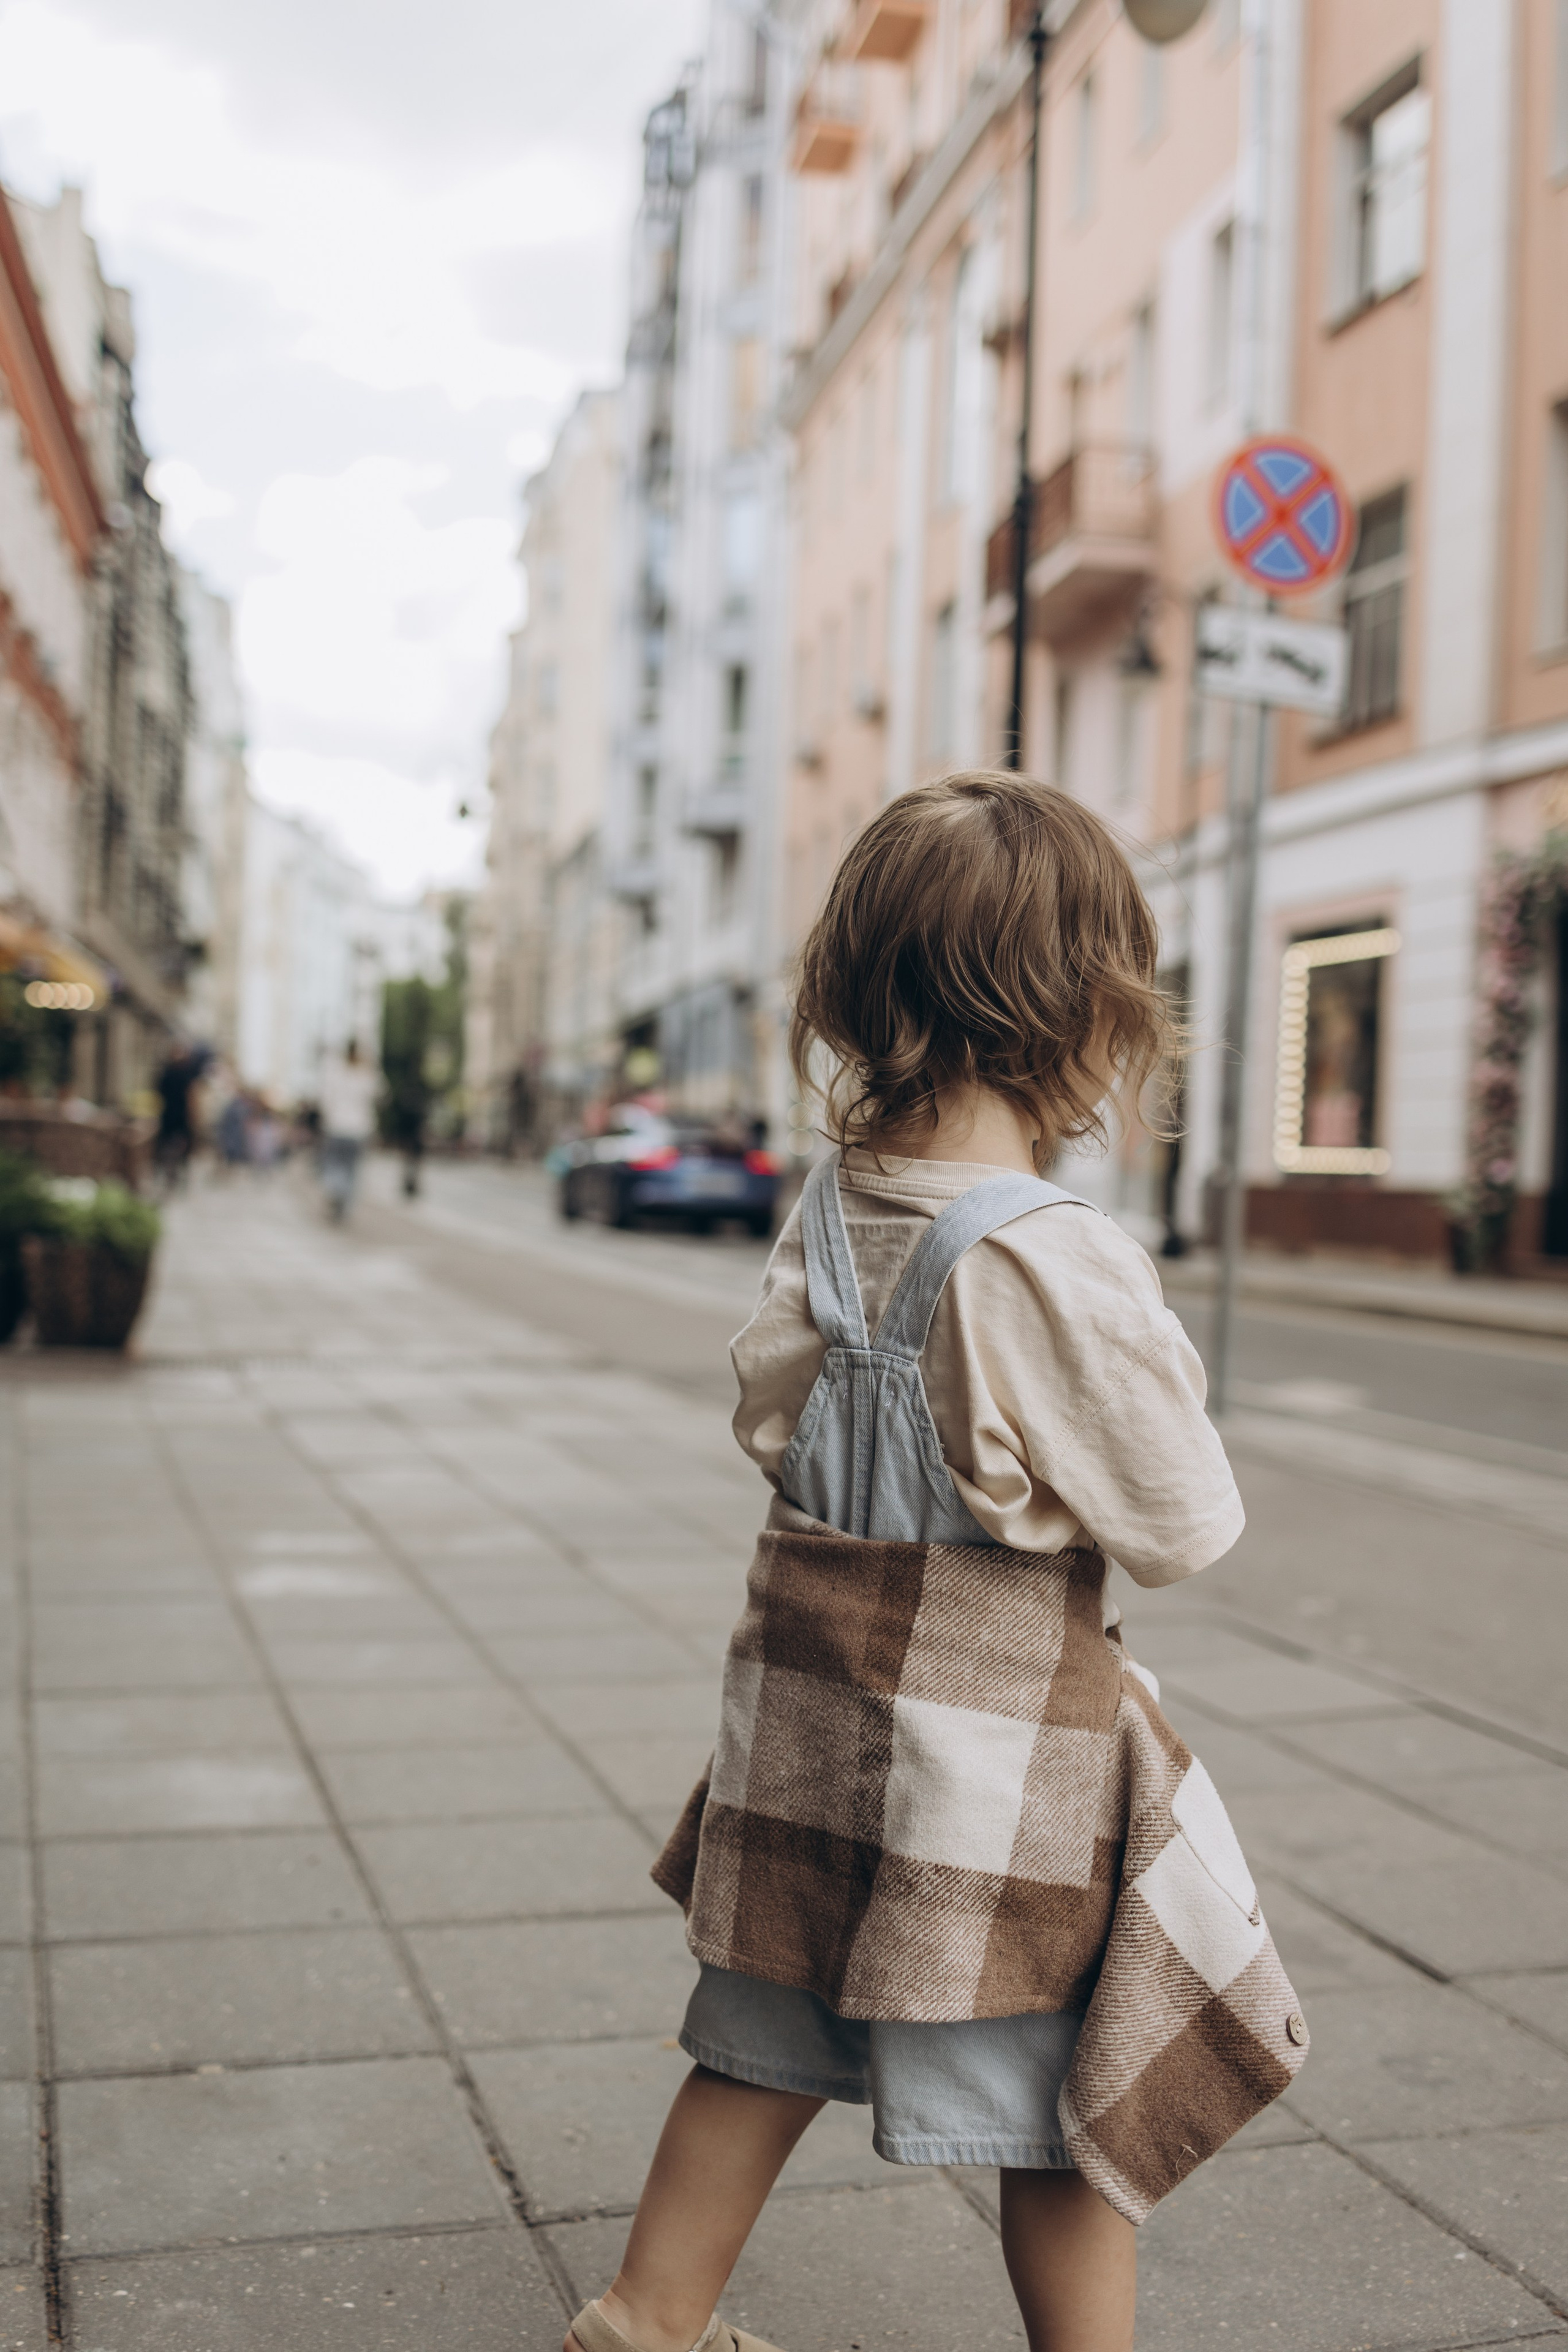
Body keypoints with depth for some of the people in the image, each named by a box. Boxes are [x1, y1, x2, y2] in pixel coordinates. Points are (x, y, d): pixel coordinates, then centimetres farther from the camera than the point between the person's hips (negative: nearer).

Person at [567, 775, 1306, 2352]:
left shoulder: (825, 1212, -3)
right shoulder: (1060, 1263, -25)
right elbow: (1188, 1532, -14)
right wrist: (1156, 1376, 2)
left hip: (803, 1710, 7)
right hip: (993, 1741, -7)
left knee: (767, 2044, 24)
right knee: (1060, 2114, 12)